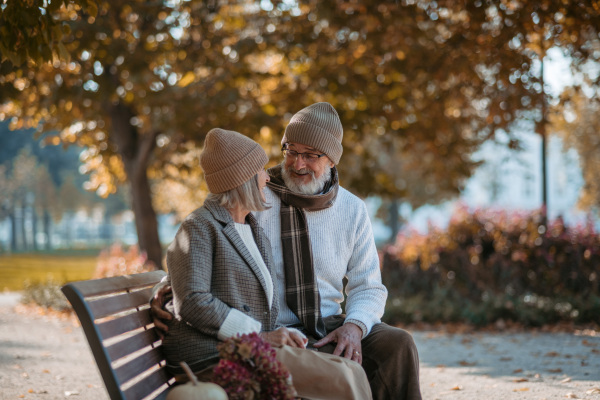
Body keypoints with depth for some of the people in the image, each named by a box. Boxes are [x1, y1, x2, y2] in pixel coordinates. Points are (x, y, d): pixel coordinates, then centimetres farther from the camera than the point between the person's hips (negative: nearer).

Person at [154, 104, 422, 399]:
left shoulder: (353, 210, 8)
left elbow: (367, 287, 9)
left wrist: (354, 326, -13)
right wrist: (168, 288, -22)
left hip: (330, 328, 4)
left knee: (397, 343, -25)